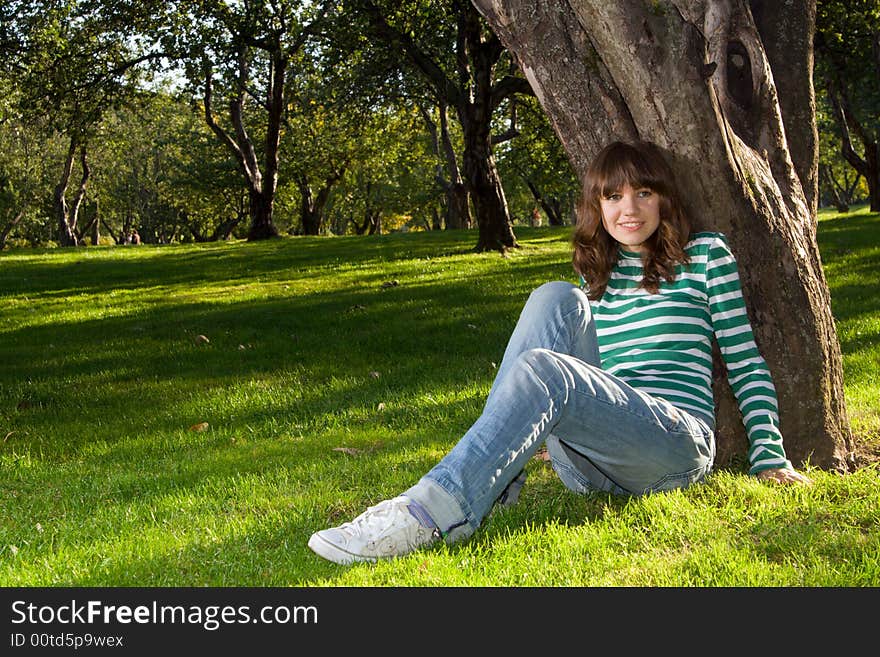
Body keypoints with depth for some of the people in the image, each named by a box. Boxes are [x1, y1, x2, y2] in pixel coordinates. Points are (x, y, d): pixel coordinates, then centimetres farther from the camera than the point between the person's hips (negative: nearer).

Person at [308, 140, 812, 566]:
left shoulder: (705, 255, 10)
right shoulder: (596, 274, 22)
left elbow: (746, 362, 7)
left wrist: (771, 459, 1)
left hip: (678, 444, -4)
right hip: (587, 464, 4)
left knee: (543, 369, -31)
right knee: (556, 299, -17)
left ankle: (436, 511, -44)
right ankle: (492, 483, -26)